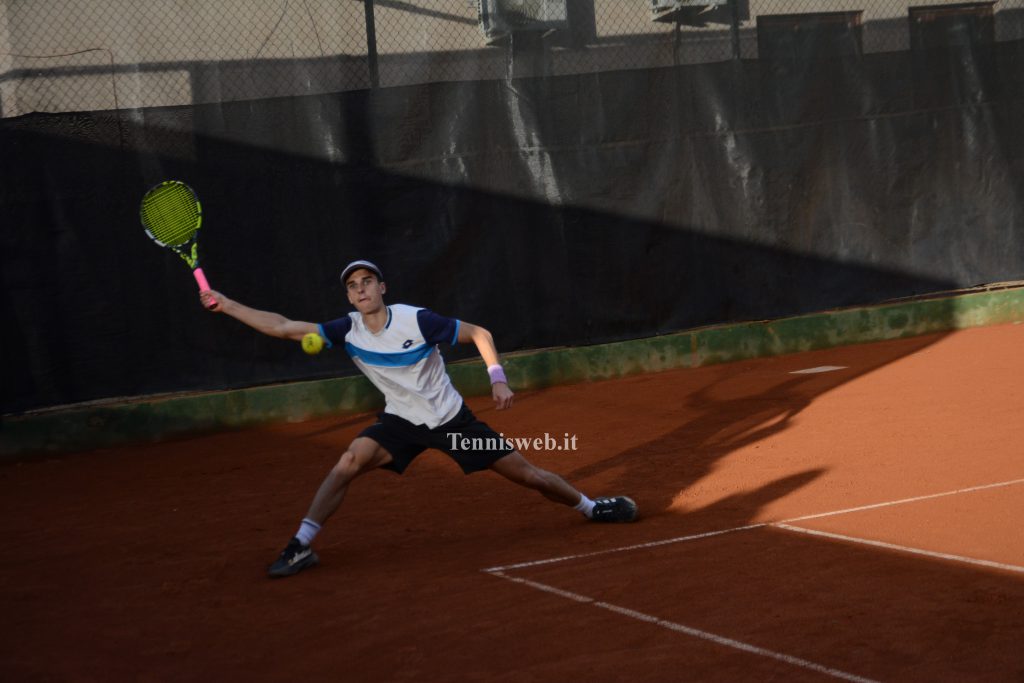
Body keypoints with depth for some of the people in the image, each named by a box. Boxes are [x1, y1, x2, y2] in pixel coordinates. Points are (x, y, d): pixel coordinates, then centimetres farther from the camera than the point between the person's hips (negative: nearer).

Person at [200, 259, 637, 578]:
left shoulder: (417, 321, -21)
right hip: (402, 421, 2)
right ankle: (301, 546, -20)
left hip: (451, 419, -2)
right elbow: (282, 326, -12)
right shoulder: (347, 331, -11)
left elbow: (479, 334, -10)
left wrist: (498, 378, -21)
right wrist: (225, 304, -16)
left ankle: (590, 507, 26)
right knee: (351, 459, -25)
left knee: (526, 474, 0)